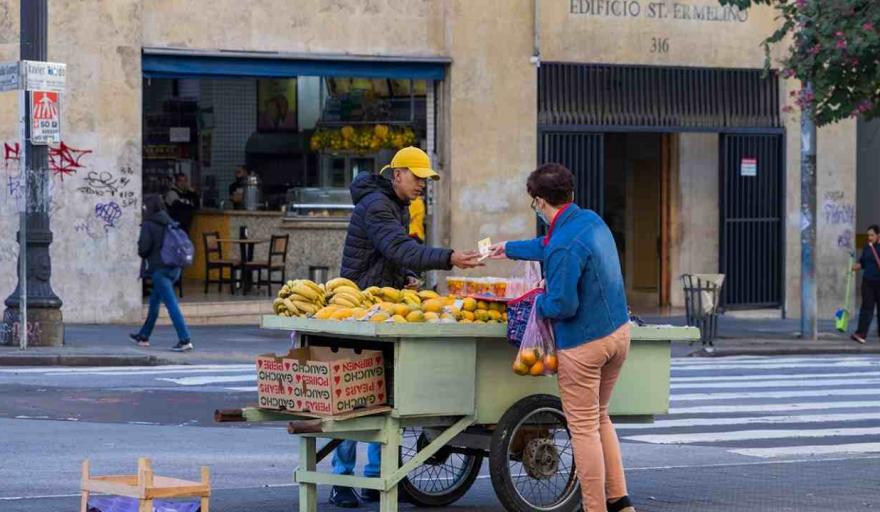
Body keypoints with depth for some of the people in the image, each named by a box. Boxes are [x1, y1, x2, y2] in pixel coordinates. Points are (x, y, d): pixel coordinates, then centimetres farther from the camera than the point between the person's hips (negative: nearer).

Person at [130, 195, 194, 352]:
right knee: (154, 301, 21)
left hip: (159, 268, -8)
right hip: (173, 267, 8)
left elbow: (144, 247, -14)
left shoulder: (148, 225, -10)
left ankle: (185, 340, -18)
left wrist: (142, 254, 7)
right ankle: (144, 336, 32)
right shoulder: (170, 223, 10)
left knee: (171, 304, -11)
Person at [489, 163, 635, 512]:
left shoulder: (564, 247, -24)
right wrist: (510, 249, 40)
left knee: (584, 428, 2)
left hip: (583, 344, -9)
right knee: (600, 419, 21)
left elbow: (562, 306, -23)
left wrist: (538, 302, -2)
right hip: (619, 332, 9)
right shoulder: (592, 221, 6)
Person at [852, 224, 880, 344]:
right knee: (866, 307, -5)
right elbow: (862, 263, 14)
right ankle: (861, 334, -12)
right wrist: (856, 267, -6)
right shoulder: (867, 248, 7)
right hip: (868, 281, 3)